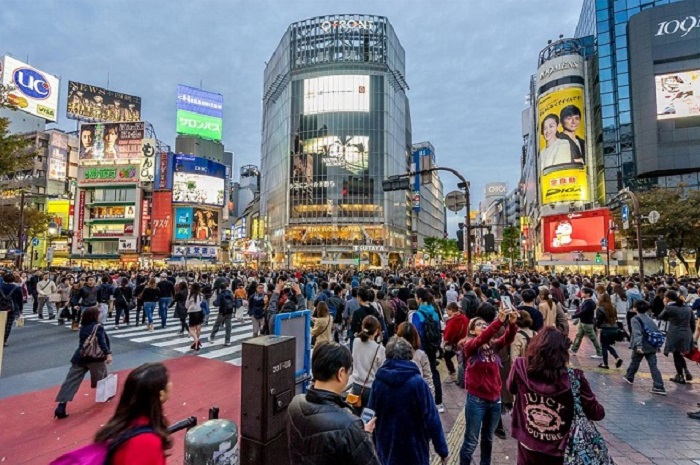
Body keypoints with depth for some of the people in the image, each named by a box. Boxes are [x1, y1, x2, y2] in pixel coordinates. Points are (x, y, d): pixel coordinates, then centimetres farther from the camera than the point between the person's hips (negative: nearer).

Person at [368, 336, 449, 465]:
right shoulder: (417, 382, -20)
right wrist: (442, 449, -5)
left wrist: (375, 442, 15)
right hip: (413, 448, -3)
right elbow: (431, 418, -17)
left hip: (386, 447, 3)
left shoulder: (378, 381, -9)